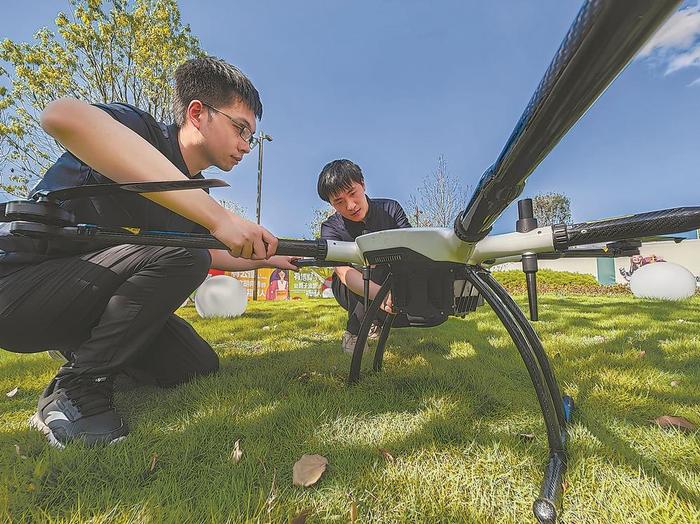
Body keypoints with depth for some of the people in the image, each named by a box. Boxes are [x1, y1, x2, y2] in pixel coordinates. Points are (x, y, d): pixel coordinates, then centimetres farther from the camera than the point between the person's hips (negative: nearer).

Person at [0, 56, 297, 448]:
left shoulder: (194, 193, 3)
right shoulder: (141, 134, -19)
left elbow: (209, 254, 18)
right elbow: (62, 116, -44)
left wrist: (269, 258, 12)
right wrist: (218, 215, -47)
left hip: (88, 302, 8)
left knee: (200, 367, 3)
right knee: (179, 255, -28)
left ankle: (85, 347, 20)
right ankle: (74, 389, -13)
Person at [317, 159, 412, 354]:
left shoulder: (390, 209, -7)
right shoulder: (331, 228, -15)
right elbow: (344, 272, -32)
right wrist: (379, 293, -52)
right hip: (352, 292, -3)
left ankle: (378, 320, 7)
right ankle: (355, 331, -20)